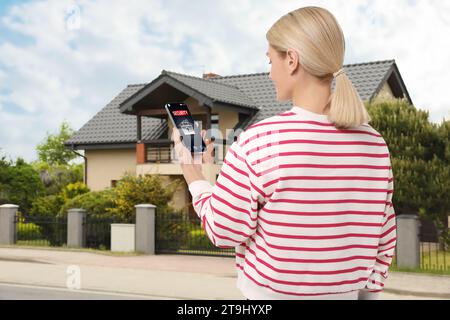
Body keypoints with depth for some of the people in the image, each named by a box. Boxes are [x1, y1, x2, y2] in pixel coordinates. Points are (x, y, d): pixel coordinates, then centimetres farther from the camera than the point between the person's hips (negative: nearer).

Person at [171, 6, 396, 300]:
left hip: (271, 294, -3)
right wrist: (368, 292, 15)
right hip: (345, 294, 4)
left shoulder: (259, 141, -18)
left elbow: (224, 231, -12)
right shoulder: (374, 144, -6)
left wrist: (193, 176, 3)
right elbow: (383, 242, 1)